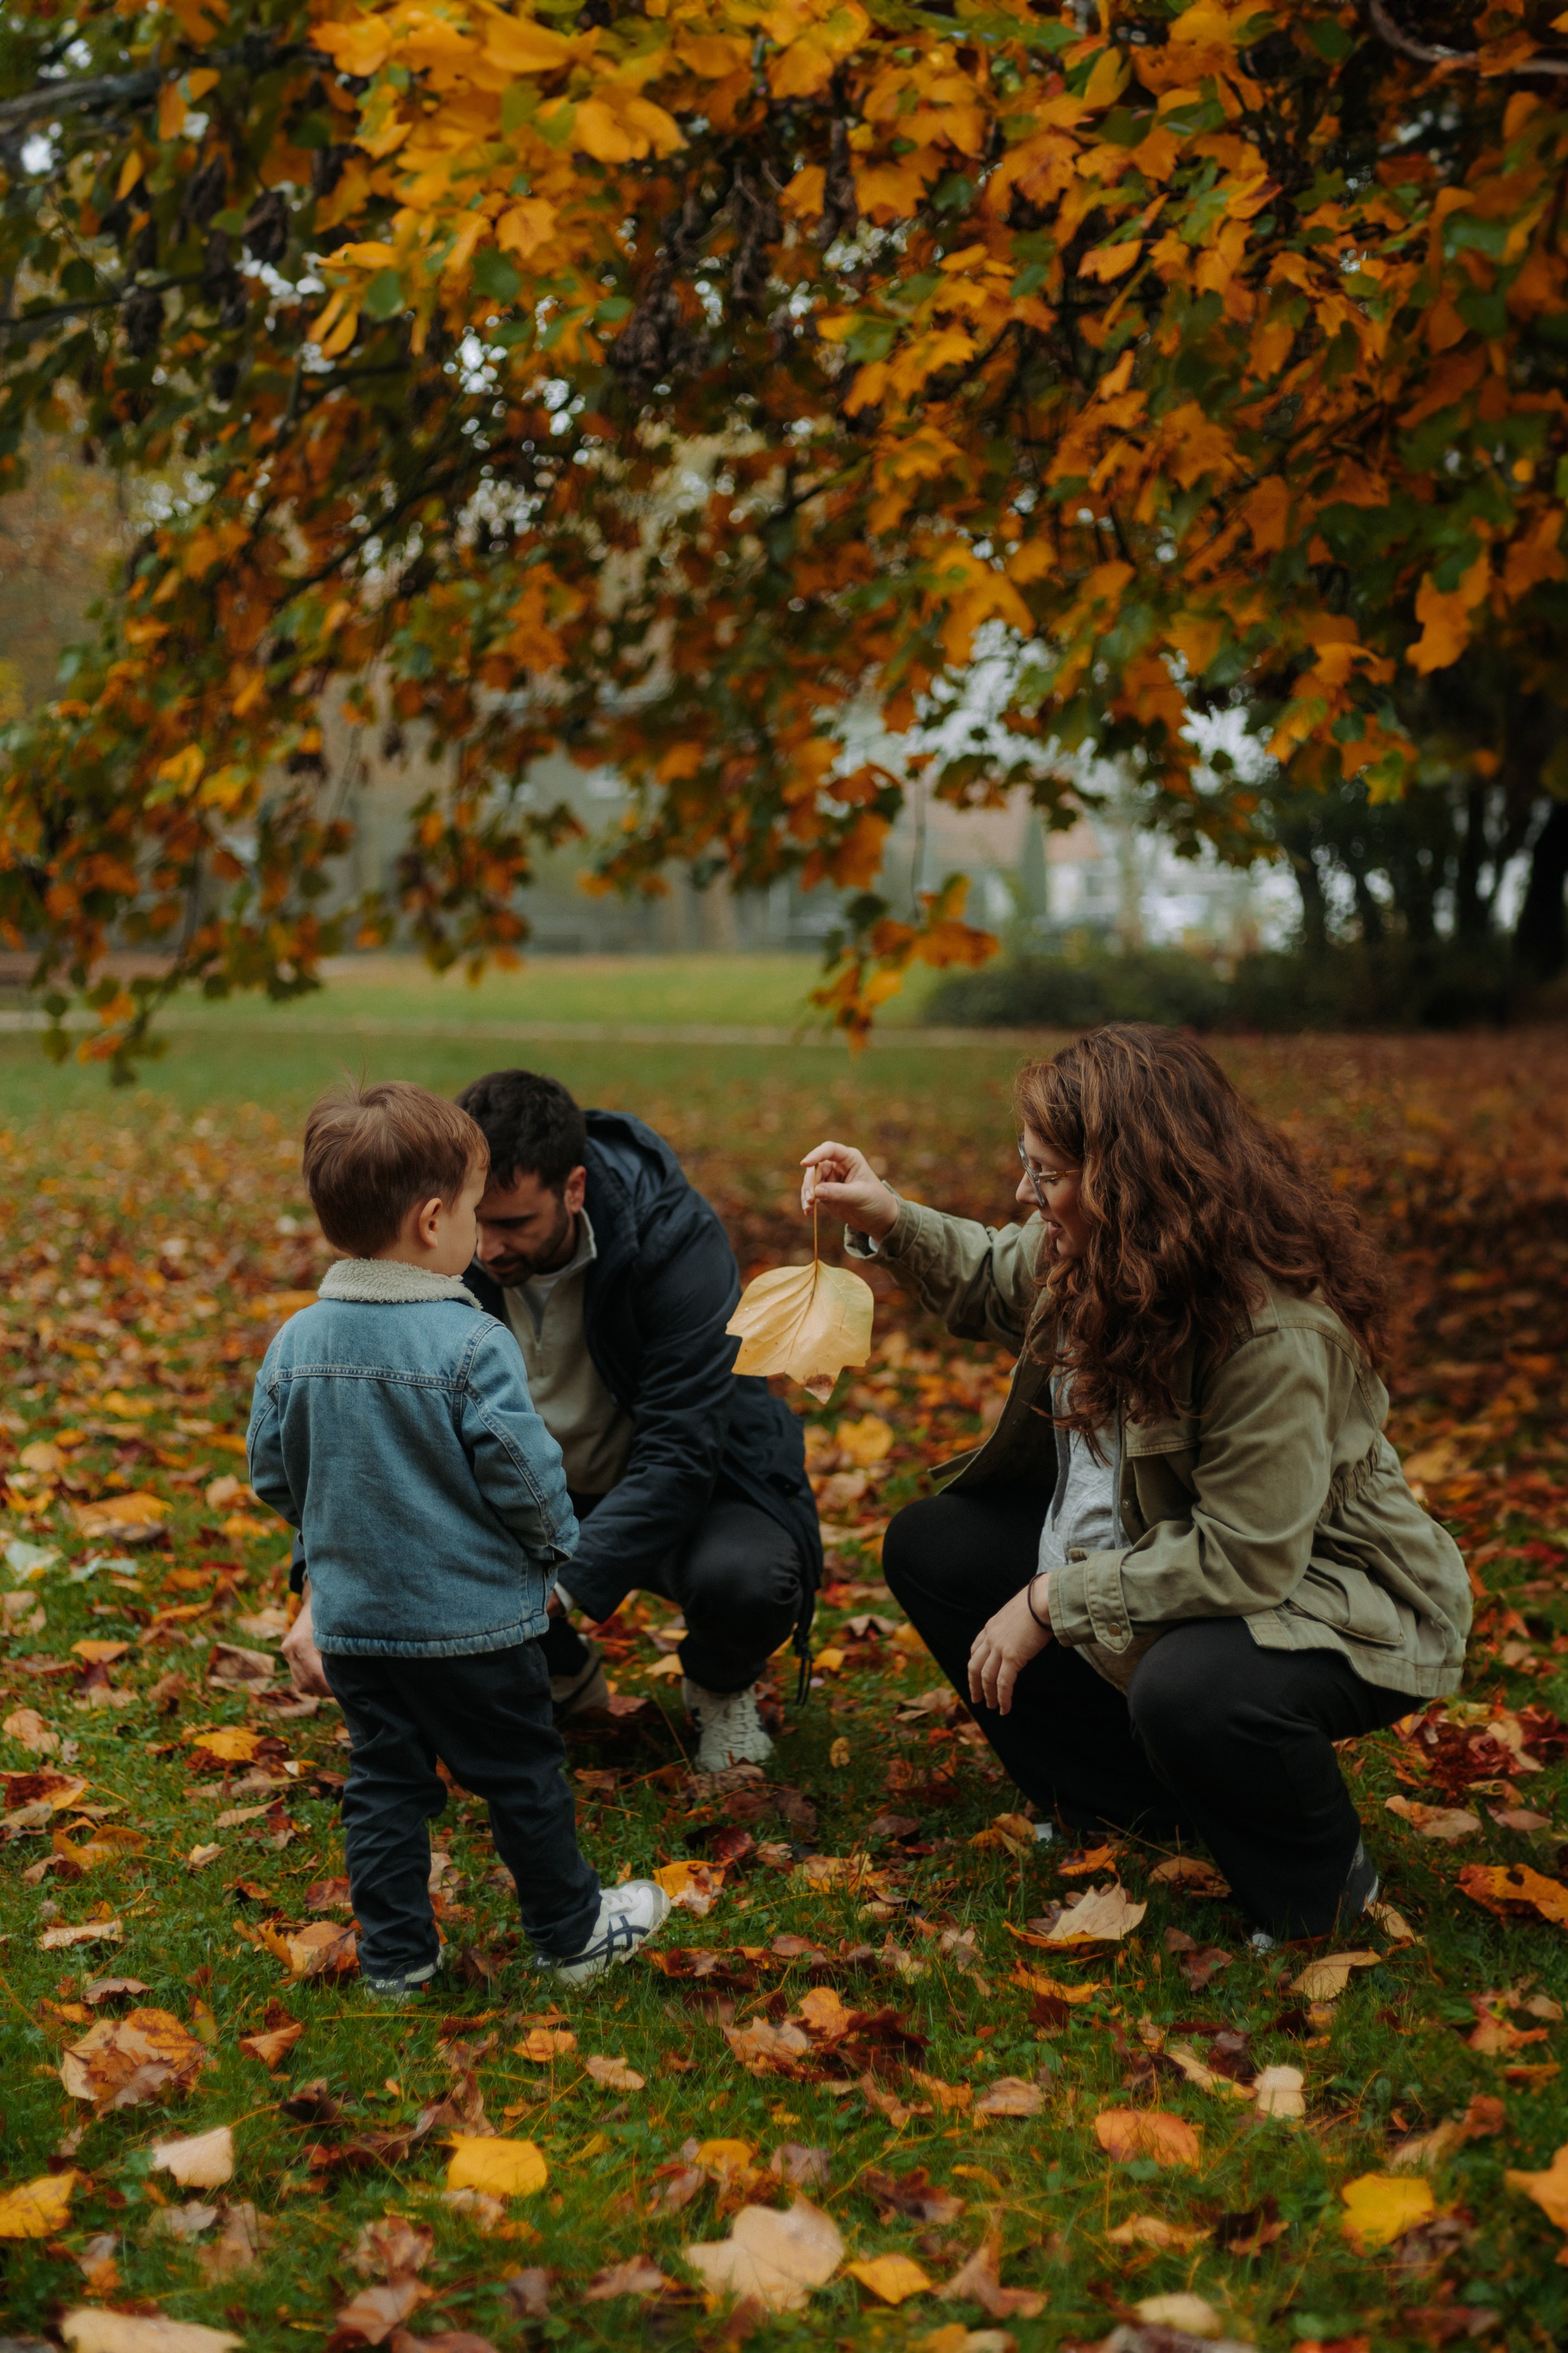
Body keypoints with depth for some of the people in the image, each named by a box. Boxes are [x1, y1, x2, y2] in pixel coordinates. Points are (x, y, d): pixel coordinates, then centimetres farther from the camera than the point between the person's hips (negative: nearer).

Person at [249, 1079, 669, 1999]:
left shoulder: (296, 1342, -4)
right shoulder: (471, 1344, -21)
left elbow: (273, 1473, 4)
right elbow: (523, 1473, -19)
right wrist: (558, 1548, 2)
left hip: (353, 1617, 5)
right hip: (474, 1618, -4)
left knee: (386, 1784, 16)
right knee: (523, 1778, 12)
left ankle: (396, 1955, 21)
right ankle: (573, 1933, 26)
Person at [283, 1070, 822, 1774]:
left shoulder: (676, 1240, -30)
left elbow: (678, 1454, -33)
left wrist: (552, 1591, -45)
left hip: (688, 1482, -3)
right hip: (533, 1491, 4)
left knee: (747, 1580, -37)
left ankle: (719, 1686, 5)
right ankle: (561, 1674, 9)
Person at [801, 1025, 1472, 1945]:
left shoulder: (1279, 1332, -33)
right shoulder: (1095, 1258, -8)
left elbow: (1241, 1559, -32)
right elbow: (1000, 1282, 16)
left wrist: (1053, 1602, -26)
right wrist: (888, 1220, -1)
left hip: (1325, 1605, -9)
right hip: (1147, 1546, 9)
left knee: (1185, 1690, -41)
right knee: (929, 1546, 8)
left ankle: (1326, 1880, -6)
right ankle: (1134, 1808, 12)